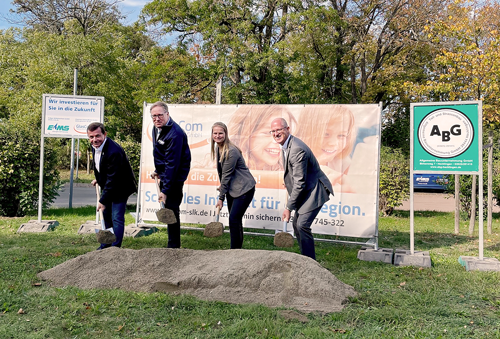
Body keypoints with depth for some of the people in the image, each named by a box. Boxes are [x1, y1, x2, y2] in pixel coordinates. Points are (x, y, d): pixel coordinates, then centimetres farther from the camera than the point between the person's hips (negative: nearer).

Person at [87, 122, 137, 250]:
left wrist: (103, 200, -28)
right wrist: (98, 179, 21)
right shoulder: (95, 146, -6)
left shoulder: (114, 152, -34)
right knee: (106, 215, 19)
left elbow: (112, 179, -31)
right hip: (106, 185, 9)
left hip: (119, 188, -9)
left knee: (117, 218, -11)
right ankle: (106, 244, 35)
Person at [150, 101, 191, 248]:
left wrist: (165, 190, -29)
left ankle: (173, 246, 2)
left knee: (171, 208, -8)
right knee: (167, 209, 14)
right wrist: (157, 170, 23)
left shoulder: (175, 133, -26)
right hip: (165, 174, 10)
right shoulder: (156, 128, 4)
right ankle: (173, 243, 25)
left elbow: (172, 164, -28)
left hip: (175, 176, -9)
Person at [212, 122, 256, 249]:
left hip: (244, 188, -9)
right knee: (235, 220, 12)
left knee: (234, 219, -12)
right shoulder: (217, 148, 5)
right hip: (231, 189, 9)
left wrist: (221, 197, -15)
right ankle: (237, 248, 22)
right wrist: (222, 187, 18)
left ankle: (235, 249, -3)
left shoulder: (231, 151, -22)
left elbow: (226, 175, -20)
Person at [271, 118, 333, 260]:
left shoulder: (297, 149, -27)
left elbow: (300, 182, -27)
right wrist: (288, 182, 9)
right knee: (296, 223, 14)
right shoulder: (285, 145, 4)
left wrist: (289, 207, -23)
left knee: (302, 224, -17)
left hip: (315, 190, -11)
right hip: (305, 191, 11)